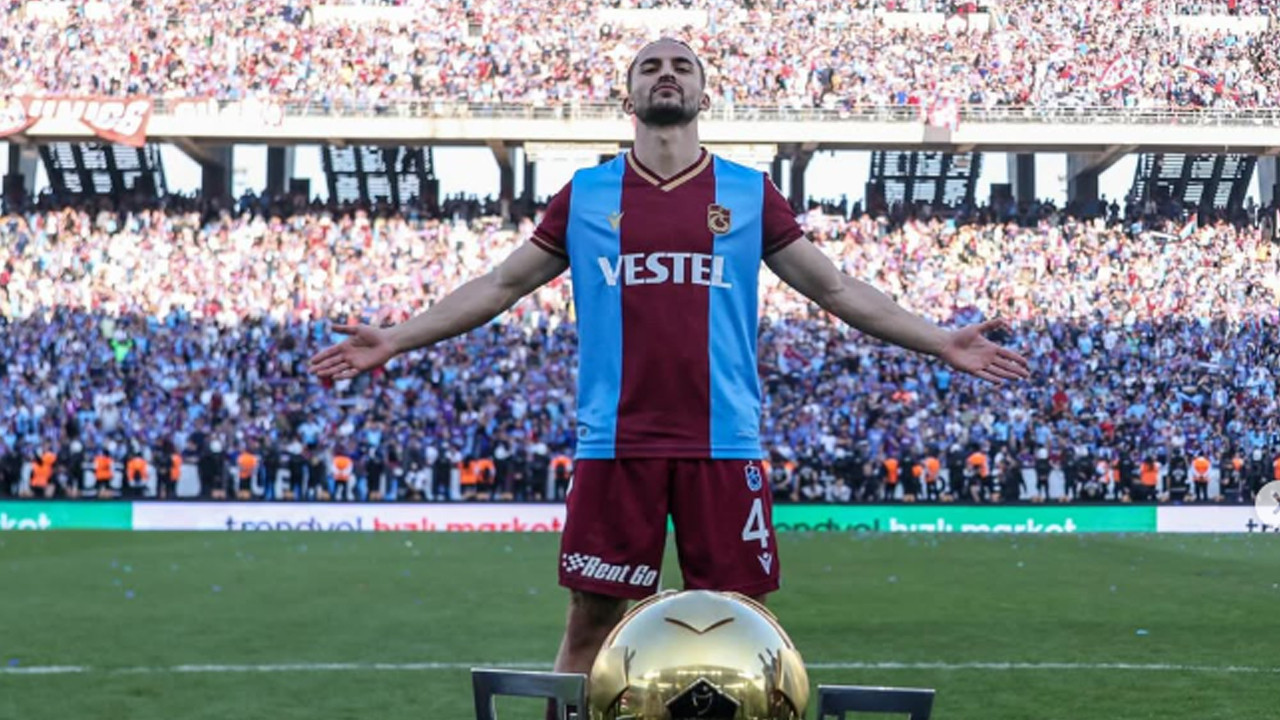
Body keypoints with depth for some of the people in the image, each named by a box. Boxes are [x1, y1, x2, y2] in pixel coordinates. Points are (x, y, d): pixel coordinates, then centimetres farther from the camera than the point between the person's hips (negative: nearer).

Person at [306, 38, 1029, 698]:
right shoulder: (585, 194, 8)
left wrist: (941, 341, 2)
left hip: (724, 445, 0)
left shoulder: (749, 193, 7)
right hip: (615, 445, 0)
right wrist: (396, 340, 7)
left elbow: (838, 289, 10)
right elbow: (500, 285, 13)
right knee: (591, 621, 4)